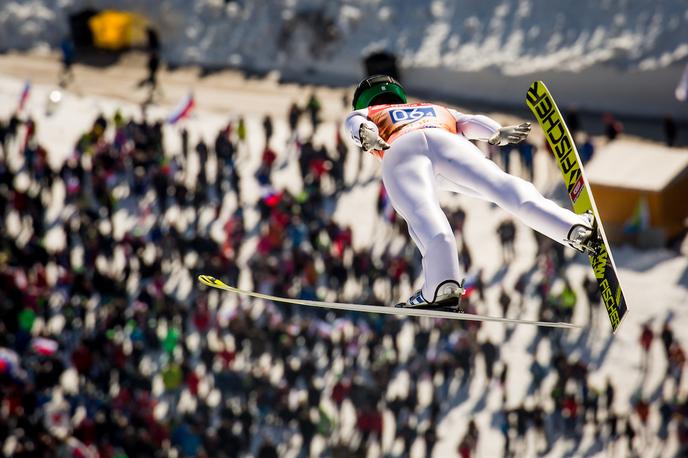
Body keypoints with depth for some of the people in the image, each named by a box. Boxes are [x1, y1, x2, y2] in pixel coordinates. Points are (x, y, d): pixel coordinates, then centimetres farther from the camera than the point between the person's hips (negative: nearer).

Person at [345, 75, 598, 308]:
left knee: (422, 214, -24)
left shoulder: (363, 114, 40)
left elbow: (356, 123, 16)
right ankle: (576, 228, -38)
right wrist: (499, 134, 12)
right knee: (501, 185, -15)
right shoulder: (437, 110, 47)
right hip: (447, 143, 2)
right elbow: (471, 122, 29)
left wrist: (366, 136, -4)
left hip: (400, 150, -2)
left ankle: (442, 284, -48)